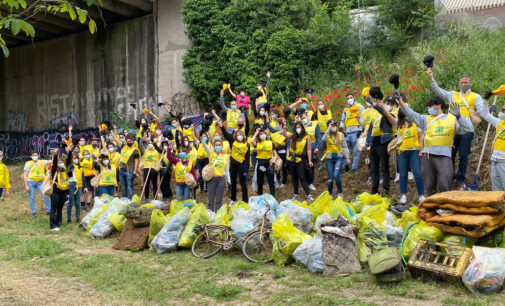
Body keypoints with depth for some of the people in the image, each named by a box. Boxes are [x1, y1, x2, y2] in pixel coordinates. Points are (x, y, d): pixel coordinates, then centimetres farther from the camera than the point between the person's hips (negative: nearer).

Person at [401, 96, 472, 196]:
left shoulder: (452, 119, 10)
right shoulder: (426, 119, 15)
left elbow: (467, 128, 0)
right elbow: (412, 115, 1)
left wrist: (458, 116, -14)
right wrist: (401, 103, -12)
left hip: (444, 156, -3)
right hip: (427, 155, 3)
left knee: (444, 186, -9)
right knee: (429, 186, 9)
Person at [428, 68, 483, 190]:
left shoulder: (476, 96, 9)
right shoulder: (452, 95, 14)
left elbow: (481, 111, -1)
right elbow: (438, 90, 4)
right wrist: (431, 78, -8)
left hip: (466, 131, -1)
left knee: (463, 156, 2)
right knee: (450, 154, 5)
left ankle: (461, 179, 13)